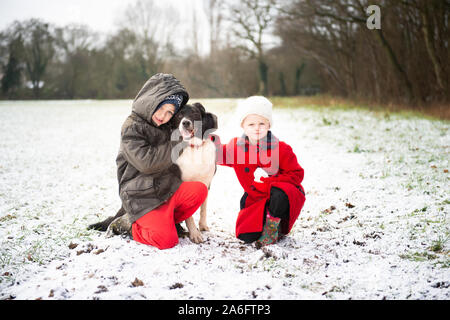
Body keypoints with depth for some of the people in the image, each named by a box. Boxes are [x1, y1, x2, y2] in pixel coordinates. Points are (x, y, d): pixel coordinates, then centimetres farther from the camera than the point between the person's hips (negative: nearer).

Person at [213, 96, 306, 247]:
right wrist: (215, 144, -12)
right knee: (246, 235, -13)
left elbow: (297, 174, -11)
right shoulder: (236, 146, -4)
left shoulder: (280, 148, -15)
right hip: (255, 198, 3)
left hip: (283, 194, -3)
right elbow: (221, 157, 11)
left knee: (279, 195, -39)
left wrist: (269, 182, -22)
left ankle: (273, 225, -8)